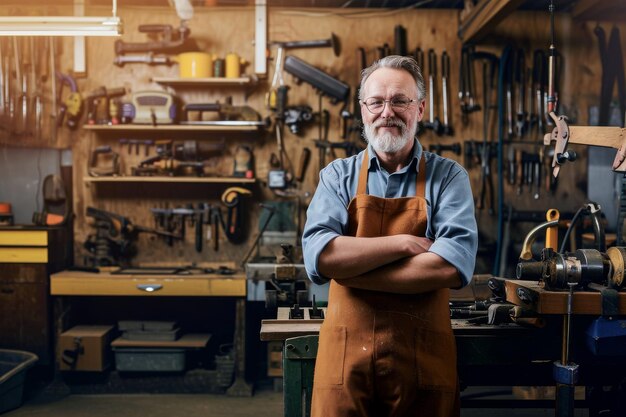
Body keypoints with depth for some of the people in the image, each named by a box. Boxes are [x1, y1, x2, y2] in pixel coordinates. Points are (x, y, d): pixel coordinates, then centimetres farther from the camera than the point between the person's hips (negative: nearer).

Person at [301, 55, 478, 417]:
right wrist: (404, 243, -14)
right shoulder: (338, 177, 3)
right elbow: (319, 255, -12)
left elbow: (453, 266, -16)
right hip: (346, 355, 1)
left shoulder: (449, 177, 0)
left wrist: (348, 267, -14)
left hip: (425, 357, 0)